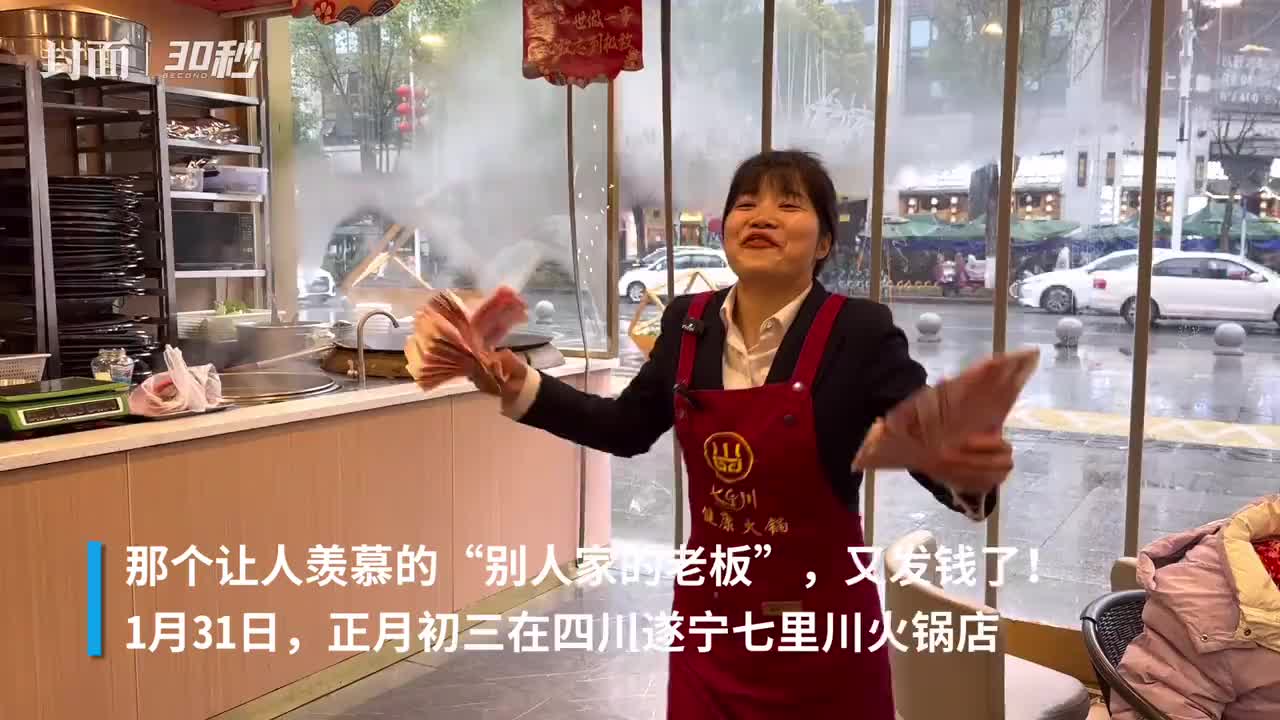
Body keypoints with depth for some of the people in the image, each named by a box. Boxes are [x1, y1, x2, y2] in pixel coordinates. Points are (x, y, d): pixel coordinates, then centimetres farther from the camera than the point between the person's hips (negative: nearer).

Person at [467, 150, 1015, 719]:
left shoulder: (860, 331, -15)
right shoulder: (689, 322, -1)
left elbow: (934, 448, -13)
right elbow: (627, 428, 11)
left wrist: (971, 471, -36)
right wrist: (522, 387, 3)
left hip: (820, 626, -4)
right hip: (709, 615, 4)